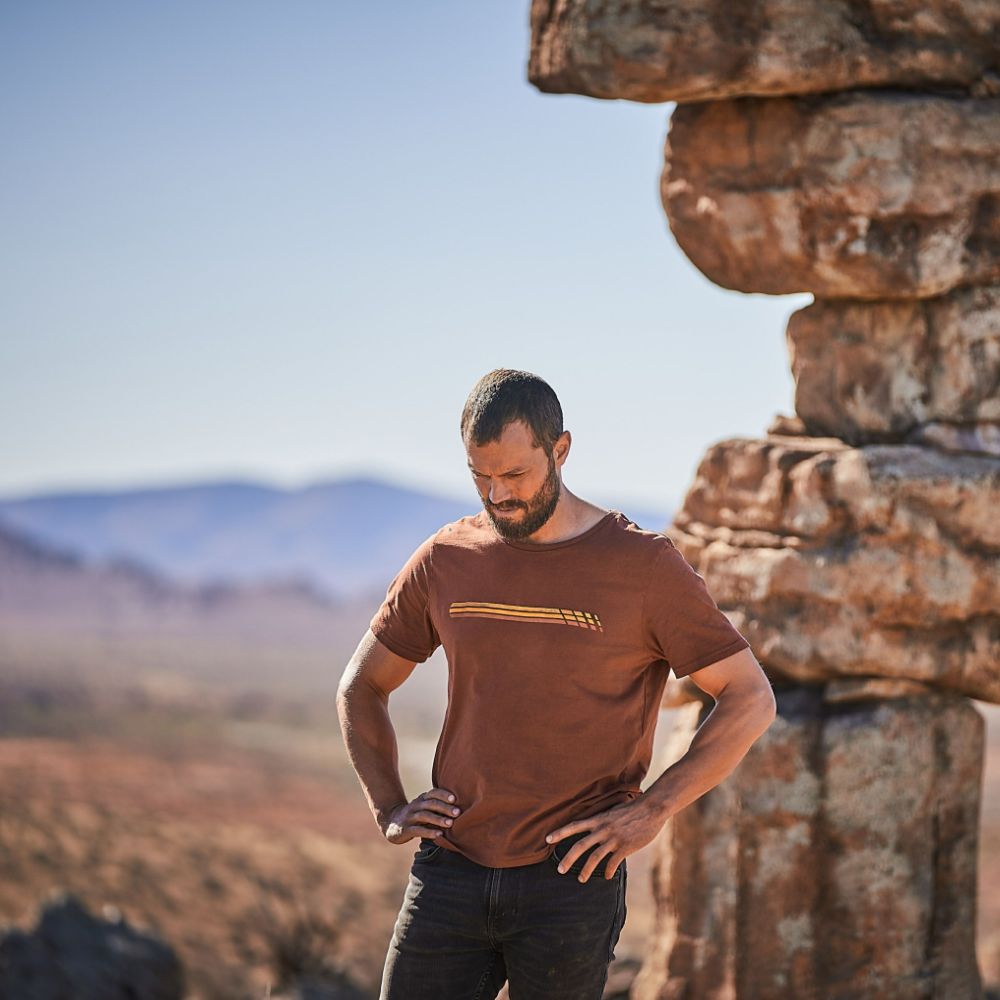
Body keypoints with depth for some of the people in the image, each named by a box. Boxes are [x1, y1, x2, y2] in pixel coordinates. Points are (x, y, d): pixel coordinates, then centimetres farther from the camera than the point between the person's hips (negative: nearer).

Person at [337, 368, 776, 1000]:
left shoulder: (643, 564, -2)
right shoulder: (445, 561, 8)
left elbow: (751, 699, -1)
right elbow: (362, 688, 20)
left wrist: (651, 811, -9)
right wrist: (389, 810, 7)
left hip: (572, 882, -3)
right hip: (451, 871, 3)